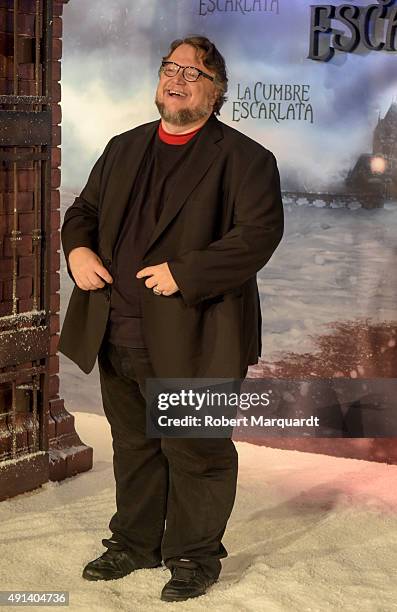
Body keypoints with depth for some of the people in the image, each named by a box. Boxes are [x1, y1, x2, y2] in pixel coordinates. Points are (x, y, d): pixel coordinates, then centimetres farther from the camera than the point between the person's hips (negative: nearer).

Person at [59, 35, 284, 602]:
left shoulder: (244, 158, -5)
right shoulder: (123, 149, 15)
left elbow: (260, 232, -16)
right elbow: (84, 209, 21)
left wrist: (184, 273, -22)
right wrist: (77, 248, -2)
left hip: (191, 338, -6)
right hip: (118, 336, 6)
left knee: (196, 452, 5)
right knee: (133, 446, 18)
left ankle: (195, 555, 21)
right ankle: (136, 542, 34)